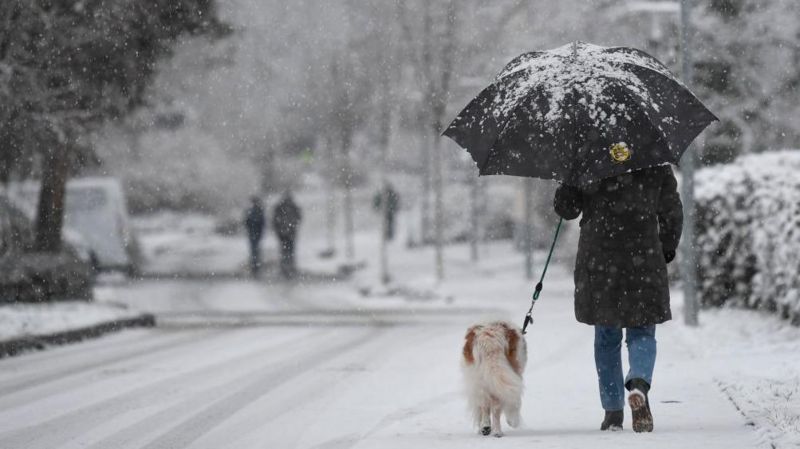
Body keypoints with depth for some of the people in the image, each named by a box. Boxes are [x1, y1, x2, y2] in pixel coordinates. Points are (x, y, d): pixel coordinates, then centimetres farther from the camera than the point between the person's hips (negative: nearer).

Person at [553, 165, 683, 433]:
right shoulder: (656, 165, 2)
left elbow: (565, 208, 1)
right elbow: (672, 213, 6)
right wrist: (668, 250, 21)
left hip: (597, 262, 0)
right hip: (642, 259, 0)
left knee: (606, 338, 12)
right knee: (642, 333, 9)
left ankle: (613, 412, 10)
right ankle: (639, 382, -23)